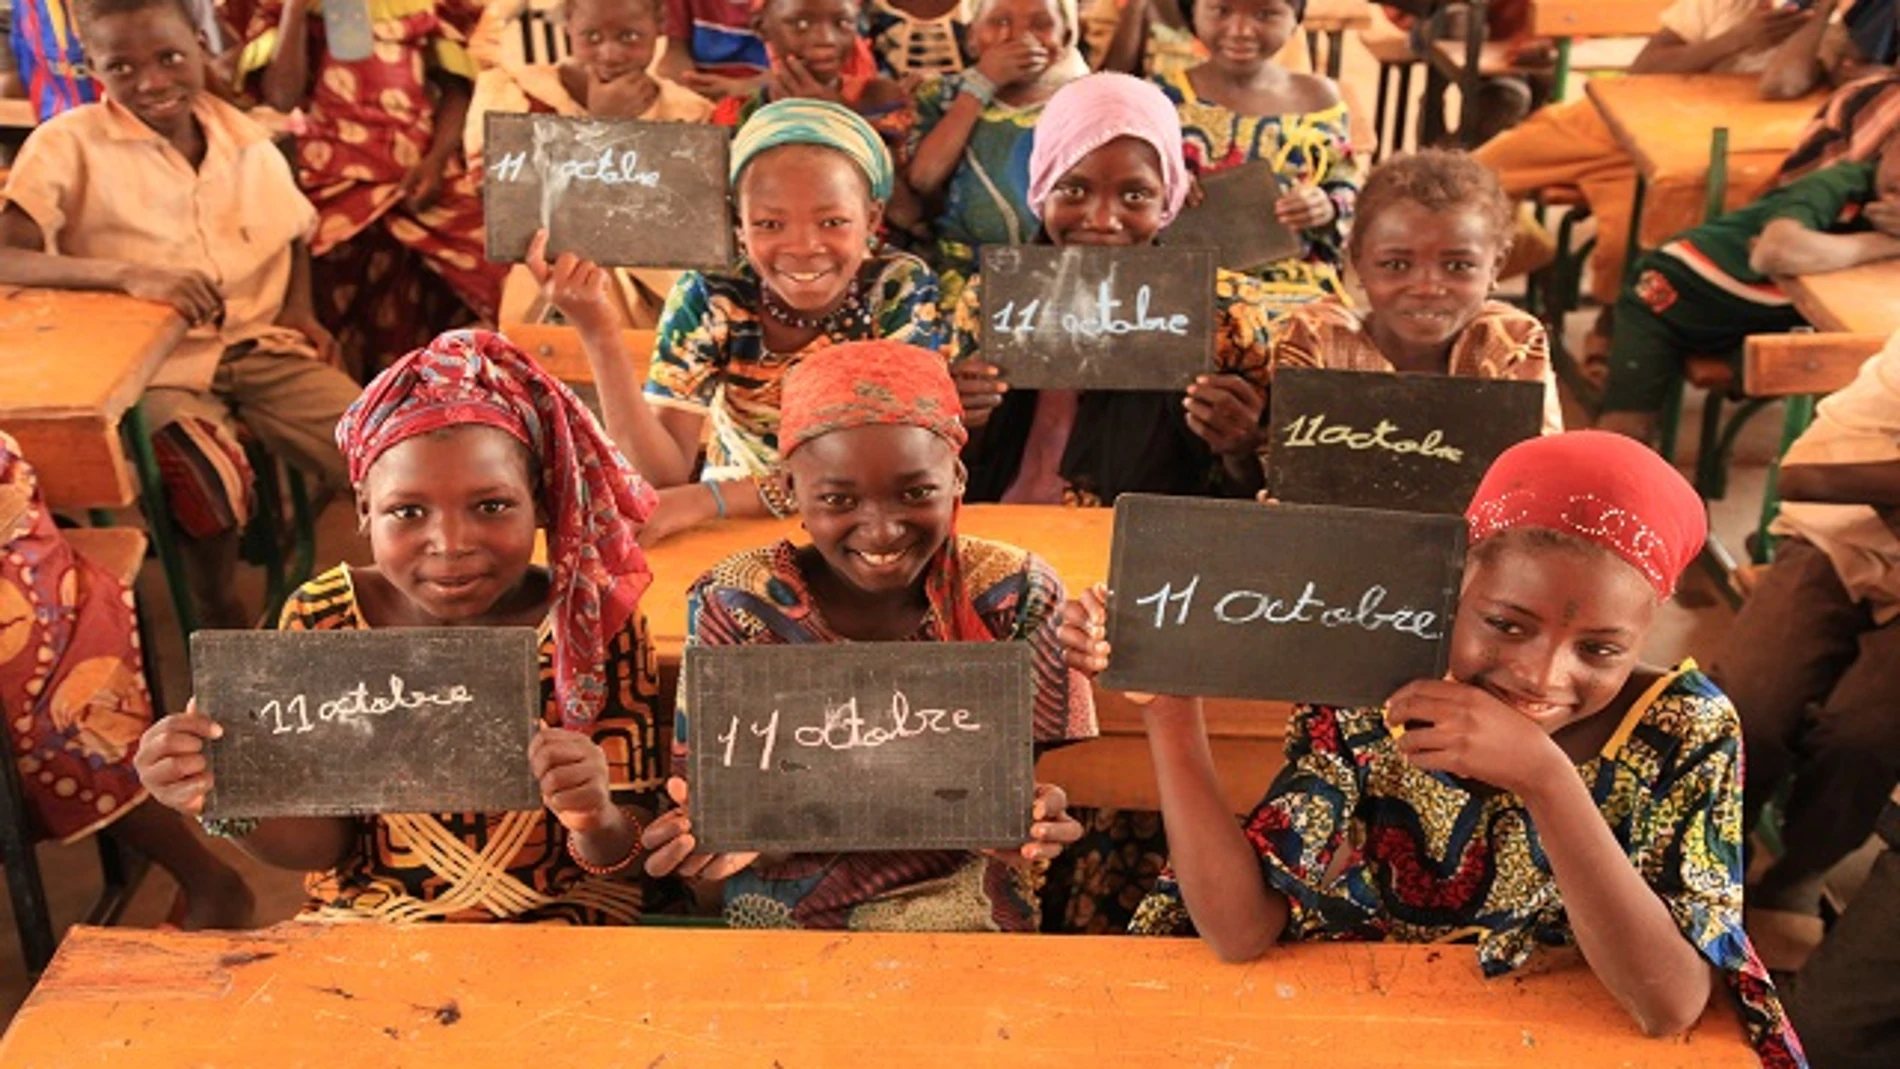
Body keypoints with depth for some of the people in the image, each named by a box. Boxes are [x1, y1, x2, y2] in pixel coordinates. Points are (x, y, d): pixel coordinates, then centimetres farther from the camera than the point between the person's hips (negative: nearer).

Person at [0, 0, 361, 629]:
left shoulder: (246, 141, 5)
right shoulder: (68, 147, -8)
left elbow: (293, 234, 21)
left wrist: (300, 310, 2)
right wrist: (129, 275, -32)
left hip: (262, 346, 4)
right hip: (156, 366, -4)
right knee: (216, 481, -32)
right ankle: (219, 612, 0)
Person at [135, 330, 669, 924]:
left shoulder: (597, 620, -11)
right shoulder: (319, 621, -6)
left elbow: (634, 856, -9)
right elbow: (323, 842, 0)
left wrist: (597, 825, -30)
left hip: (560, 920, 0)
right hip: (361, 924, 1)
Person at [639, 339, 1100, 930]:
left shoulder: (1015, 597, -5)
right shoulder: (734, 606, -5)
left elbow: (1049, 774, -1)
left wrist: (1031, 828, -24)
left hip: (967, 919, 0)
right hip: (782, 922, 1)